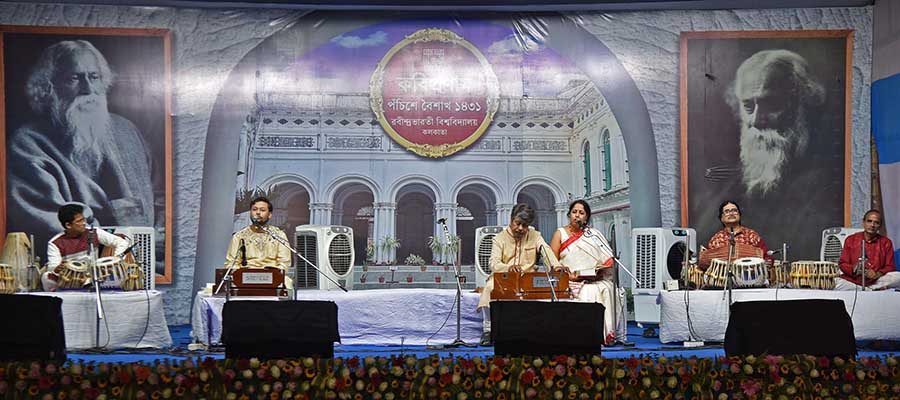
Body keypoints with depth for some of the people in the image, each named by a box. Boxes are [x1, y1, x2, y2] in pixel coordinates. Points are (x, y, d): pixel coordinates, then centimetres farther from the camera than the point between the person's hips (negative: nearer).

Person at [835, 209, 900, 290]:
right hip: (853, 280, 0)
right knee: (834, 282, -33)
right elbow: (843, 264, 7)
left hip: (876, 281, 1)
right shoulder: (850, 240, 10)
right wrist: (853, 269, -16)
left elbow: (890, 267, 5)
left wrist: (877, 274, -16)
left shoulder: (886, 243, 10)